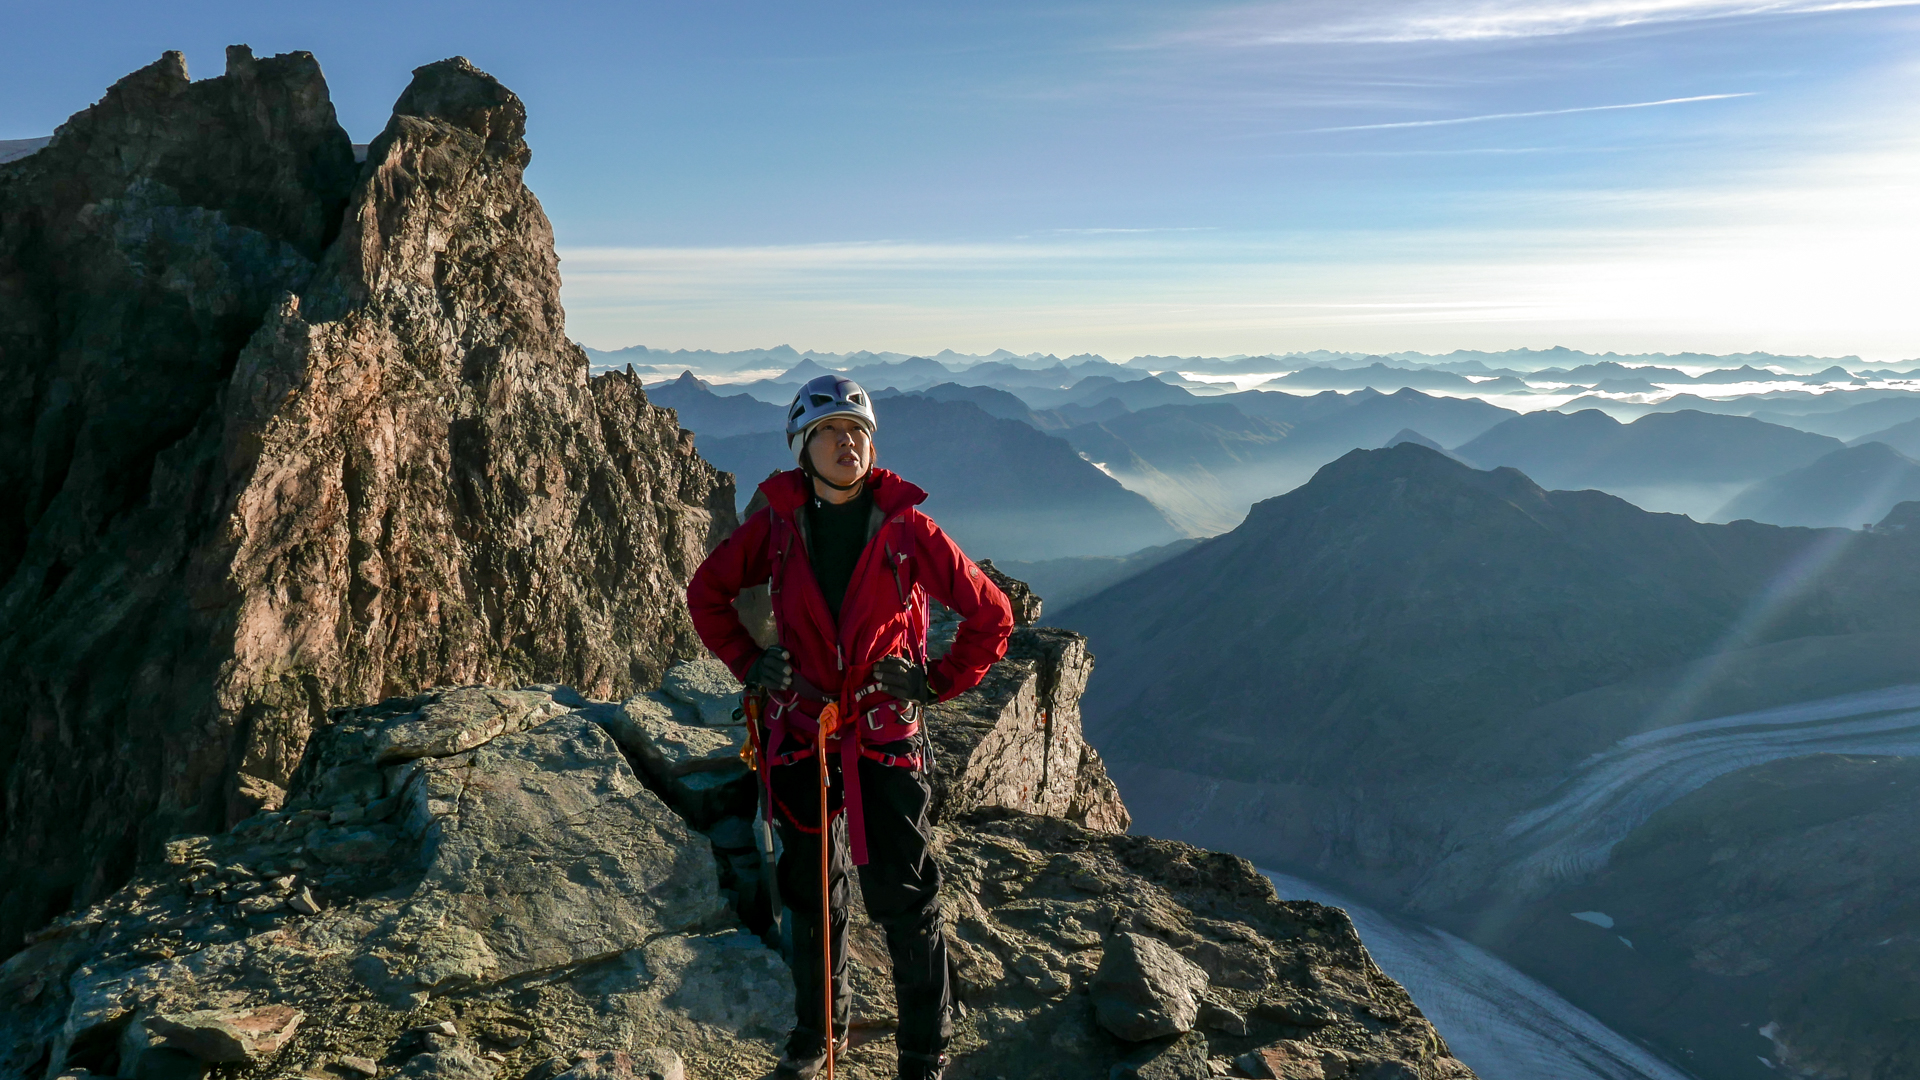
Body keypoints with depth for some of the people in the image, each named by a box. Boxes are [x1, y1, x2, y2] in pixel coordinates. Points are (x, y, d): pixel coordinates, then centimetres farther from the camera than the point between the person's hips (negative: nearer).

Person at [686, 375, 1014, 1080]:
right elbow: (707, 591, 15)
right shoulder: (775, 526, -1)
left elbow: (991, 614, 2)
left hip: (885, 737, -2)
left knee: (903, 896, 0)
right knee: (809, 891, 16)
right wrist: (748, 662, 5)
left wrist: (938, 683, -3)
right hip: (799, 728, 2)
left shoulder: (906, 529, -6)